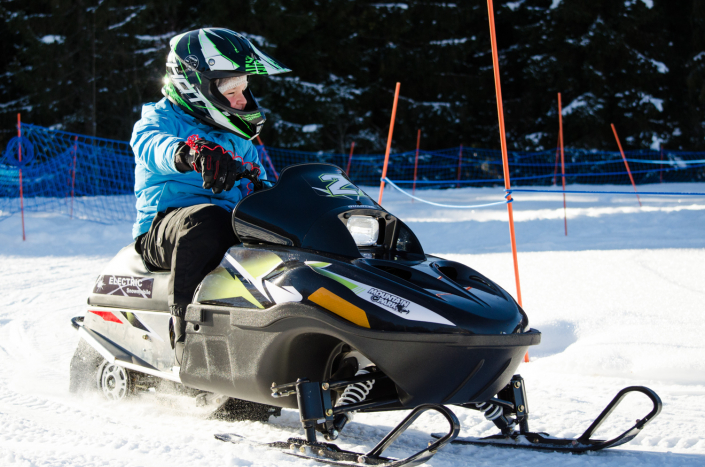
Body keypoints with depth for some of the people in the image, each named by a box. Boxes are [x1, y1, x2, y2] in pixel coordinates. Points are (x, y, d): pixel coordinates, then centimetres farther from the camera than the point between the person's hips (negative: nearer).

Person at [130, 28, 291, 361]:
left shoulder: (239, 138, 23)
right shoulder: (161, 119, 1)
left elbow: (258, 185, 30)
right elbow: (150, 144, -24)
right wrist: (192, 151, -48)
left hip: (235, 229, 6)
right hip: (162, 230, -6)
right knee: (206, 219, -41)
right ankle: (186, 330, -39)